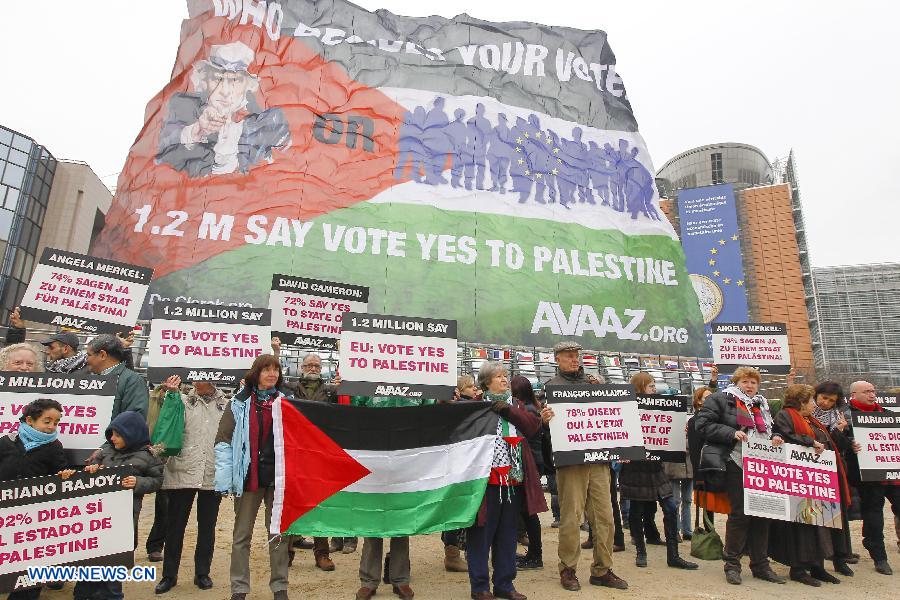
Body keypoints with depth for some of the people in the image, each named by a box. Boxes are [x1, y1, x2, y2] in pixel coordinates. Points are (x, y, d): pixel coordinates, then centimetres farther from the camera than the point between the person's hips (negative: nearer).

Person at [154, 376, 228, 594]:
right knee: (175, 525, 8)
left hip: (213, 475, 1)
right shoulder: (182, 401, 7)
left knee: (207, 526, 10)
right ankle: (169, 574, 23)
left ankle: (202, 573, 25)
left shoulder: (226, 405, 8)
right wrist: (172, 394, -16)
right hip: (183, 472, 0)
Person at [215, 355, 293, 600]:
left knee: (279, 533, 10)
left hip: (278, 476, 1)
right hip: (248, 475, -1)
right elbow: (223, 441, -3)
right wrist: (225, 479, -11)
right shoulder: (239, 403, 0)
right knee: (242, 535, 10)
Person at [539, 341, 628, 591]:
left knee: (604, 515, 7)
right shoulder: (552, 385, 4)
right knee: (571, 517, 0)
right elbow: (547, 419, -1)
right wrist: (544, 420, -22)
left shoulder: (592, 381, 16)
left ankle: (602, 570, 21)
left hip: (598, 458, 4)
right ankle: (568, 569, 16)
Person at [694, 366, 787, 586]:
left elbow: (768, 431, 30)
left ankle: (761, 565, 21)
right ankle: (732, 565, 9)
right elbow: (704, 424, -11)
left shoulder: (762, 405, 21)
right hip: (737, 466, -7)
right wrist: (732, 433, -20)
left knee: (762, 514, 8)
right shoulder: (720, 400, -2)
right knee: (739, 514, -4)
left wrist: (774, 438, 7)